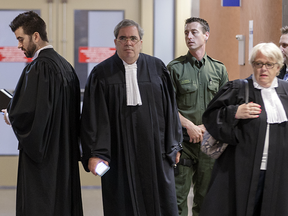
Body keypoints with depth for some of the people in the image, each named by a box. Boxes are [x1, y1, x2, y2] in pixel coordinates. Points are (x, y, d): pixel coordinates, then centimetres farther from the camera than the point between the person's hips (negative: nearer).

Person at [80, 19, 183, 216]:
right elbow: (94, 117, -5)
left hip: (155, 151, 1)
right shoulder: (102, 74, -1)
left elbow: (169, 108, 7)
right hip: (119, 153, -1)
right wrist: (94, 153, -12)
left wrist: (173, 146, 5)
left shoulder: (157, 68, 4)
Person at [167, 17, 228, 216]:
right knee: (178, 194, -4)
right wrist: (190, 127, -11)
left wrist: (206, 127, -4)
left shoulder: (219, 69, 9)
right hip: (183, 141, -3)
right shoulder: (175, 68, 1)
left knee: (205, 195, 9)